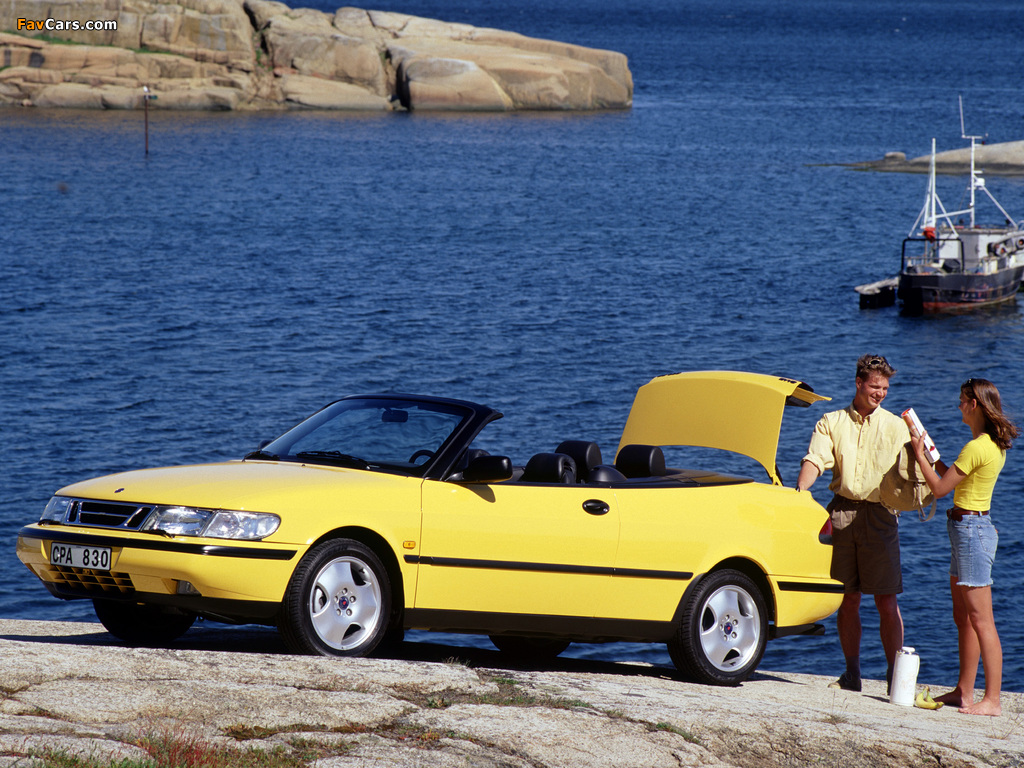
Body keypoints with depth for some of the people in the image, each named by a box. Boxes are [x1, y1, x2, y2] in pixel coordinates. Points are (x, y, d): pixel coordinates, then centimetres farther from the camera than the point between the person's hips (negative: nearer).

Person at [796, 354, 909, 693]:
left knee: (886, 600, -5)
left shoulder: (896, 426, 9)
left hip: (879, 515, -1)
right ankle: (851, 674, 12)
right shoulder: (831, 422, 10)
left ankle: (893, 674, -2)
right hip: (842, 512, 1)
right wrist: (800, 491, -22)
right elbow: (815, 460, -4)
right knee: (847, 598, 5)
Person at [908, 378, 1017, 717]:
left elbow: (940, 487, -15)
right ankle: (964, 691, 20)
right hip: (971, 527, 10)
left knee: (980, 619, -9)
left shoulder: (977, 448, -19)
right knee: (963, 617, 15)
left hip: (971, 530, -10)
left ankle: (992, 699, -10)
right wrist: (929, 452, 21)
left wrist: (920, 454, -3)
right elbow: (953, 478, 20)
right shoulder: (995, 445, 11)